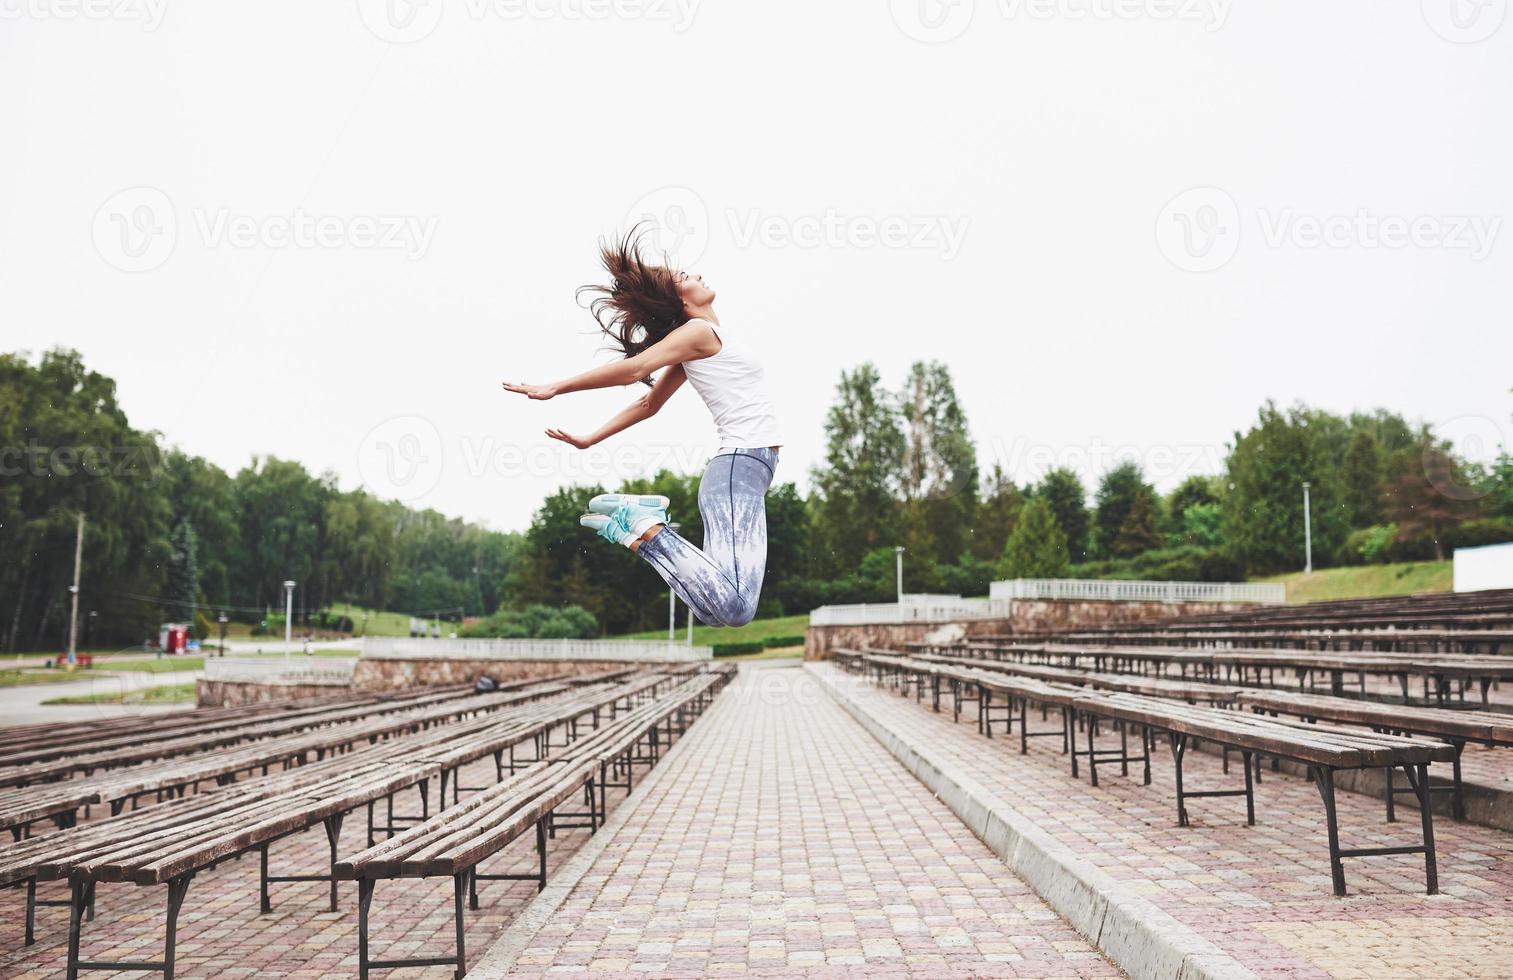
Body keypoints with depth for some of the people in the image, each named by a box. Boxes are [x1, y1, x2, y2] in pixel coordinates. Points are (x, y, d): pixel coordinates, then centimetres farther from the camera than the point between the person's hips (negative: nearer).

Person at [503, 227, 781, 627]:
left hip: (742, 467, 9)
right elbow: (633, 368, -11)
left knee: (716, 608, 2)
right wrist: (555, 389, -9)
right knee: (734, 607, -22)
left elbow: (648, 403, 19)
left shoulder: (697, 345, 23)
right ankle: (646, 528, -14)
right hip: (740, 466, -9)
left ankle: (637, 523, 4)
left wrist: (591, 439, 24)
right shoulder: (699, 331, -4)